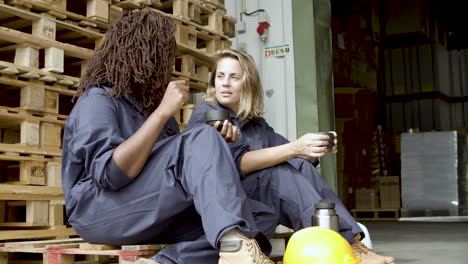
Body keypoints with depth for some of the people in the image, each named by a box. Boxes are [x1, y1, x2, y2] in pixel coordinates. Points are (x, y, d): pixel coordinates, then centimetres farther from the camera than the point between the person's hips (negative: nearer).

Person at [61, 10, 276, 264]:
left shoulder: (149, 103, 20)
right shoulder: (98, 99, -5)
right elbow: (112, 174, -22)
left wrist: (219, 141, 0)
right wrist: (163, 111, -19)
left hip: (150, 216, 8)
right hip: (100, 211, -8)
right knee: (202, 141, -25)